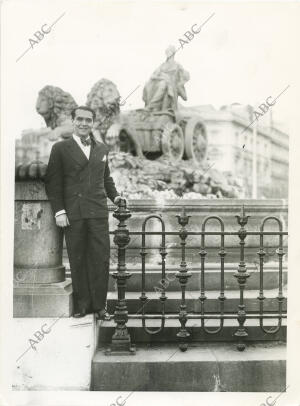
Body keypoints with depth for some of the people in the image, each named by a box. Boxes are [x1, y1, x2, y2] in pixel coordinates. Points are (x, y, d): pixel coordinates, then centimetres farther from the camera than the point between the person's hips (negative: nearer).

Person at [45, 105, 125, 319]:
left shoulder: (102, 149, 16)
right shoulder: (61, 148, 5)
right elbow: (53, 182, 1)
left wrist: (115, 196, 7)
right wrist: (59, 211, -6)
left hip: (98, 212, 2)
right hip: (73, 214, -2)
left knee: (101, 259, 1)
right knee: (77, 261, 4)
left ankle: (99, 304, 11)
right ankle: (81, 305, 16)